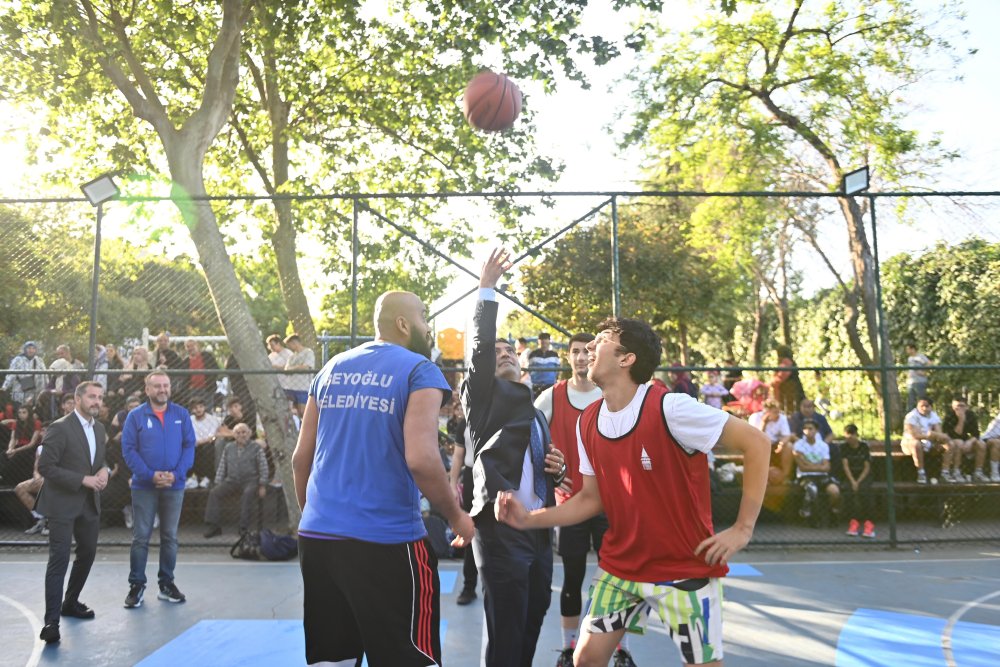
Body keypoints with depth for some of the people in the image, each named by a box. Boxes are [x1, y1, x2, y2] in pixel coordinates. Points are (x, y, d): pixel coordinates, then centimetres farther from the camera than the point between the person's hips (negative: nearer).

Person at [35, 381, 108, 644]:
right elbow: (45, 467, -17)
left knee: (88, 553, 16)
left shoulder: (99, 428, 8)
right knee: (59, 560, -9)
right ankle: (52, 620, -4)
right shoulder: (60, 428, -14)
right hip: (63, 503, -8)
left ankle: (70, 602, 34)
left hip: (90, 503, 8)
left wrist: (103, 471, -3)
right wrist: (83, 480, -21)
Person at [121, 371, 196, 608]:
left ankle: (167, 584, 22)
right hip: (144, 486, -2)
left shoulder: (182, 415, 3)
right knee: (140, 537, 3)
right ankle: (136, 585, 16)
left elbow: (189, 446, 1)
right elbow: (128, 449, -6)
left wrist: (176, 474, -13)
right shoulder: (135, 416, -2)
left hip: (175, 486, 2)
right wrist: (150, 475, -17)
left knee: (170, 536, 10)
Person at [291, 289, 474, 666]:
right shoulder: (419, 371, -7)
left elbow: (301, 459, 12)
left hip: (316, 536, 6)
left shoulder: (331, 369, 11)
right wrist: (456, 517, -4)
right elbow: (421, 460, -18)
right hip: (385, 542, -6)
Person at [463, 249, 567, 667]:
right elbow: (481, 345, -16)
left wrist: (557, 469, 5)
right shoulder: (484, 396, 1)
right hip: (501, 530, -7)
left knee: (530, 633, 16)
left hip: (539, 532, 7)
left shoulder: (537, 415, 21)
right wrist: (487, 289, -19)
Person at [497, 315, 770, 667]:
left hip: (686, 567, -5)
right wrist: (529, 519, -3)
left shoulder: (671, 408, -22)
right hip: (619, 566, 5)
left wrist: (743, 528, -15)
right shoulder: (588, 422, -2)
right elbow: (591, 498, 7)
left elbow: (755, 443, -16)